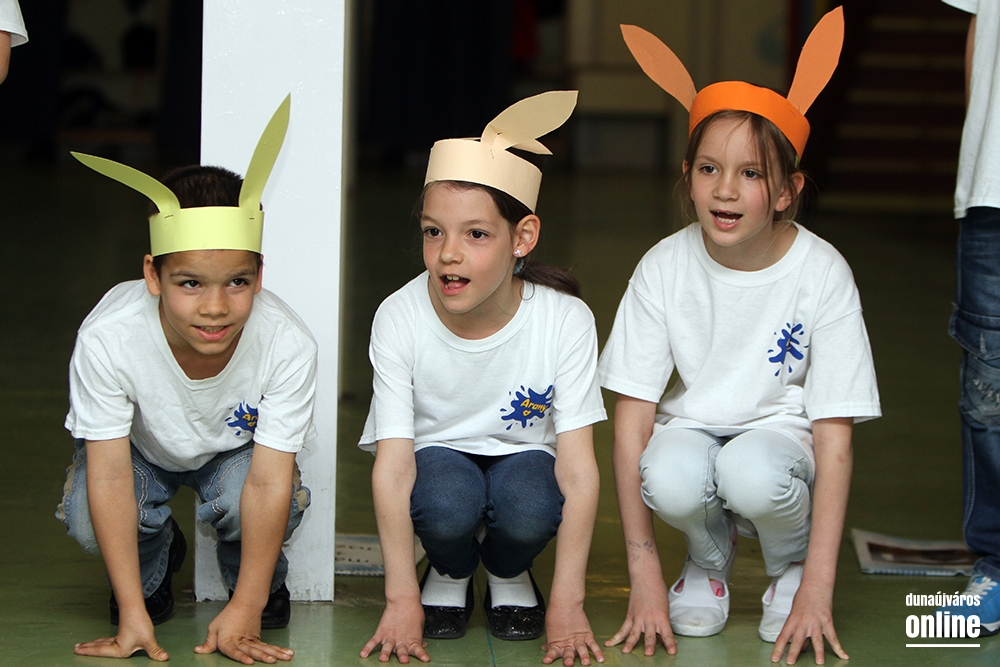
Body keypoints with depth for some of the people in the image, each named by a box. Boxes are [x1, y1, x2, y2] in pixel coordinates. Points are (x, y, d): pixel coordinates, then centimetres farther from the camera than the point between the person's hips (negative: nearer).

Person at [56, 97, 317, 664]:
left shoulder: (288, 344, -35)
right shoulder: (108, 338, -36)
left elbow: (268, 482, -31)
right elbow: (110, 475, -32)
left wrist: (245, 609, -31)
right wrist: (132, 615, -34)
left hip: (237, 448, 0)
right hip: (142, 446, 1)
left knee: (241, 501, -33)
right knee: (88, 518, -28)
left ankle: (263, 584, 3)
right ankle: (154, 562, 9)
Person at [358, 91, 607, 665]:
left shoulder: (565, 320, -23)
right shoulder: (400, 319, -22)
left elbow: (579, 468, -22)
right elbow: (392, 465, -22)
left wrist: (567, 604, -27)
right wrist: (402, 599, -28)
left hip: (522, 453, 0)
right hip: (439, 453, 0)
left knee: (529, 509, -34)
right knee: (448, 503, -35)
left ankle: (509, 574, 3)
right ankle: (451, 573, 2)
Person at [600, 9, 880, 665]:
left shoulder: (821, 273, -16)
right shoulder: (665, 268, -12)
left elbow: (835, 438, -16)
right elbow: (632, 415, -12)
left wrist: (817, 589, -23)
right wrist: (644, 574, -18)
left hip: (780, 428, -1)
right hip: (694, 425, 1)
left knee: (752, 474, -36)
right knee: (671, 480, -34)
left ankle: (790, 566, 0)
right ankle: (709, 559, 3)